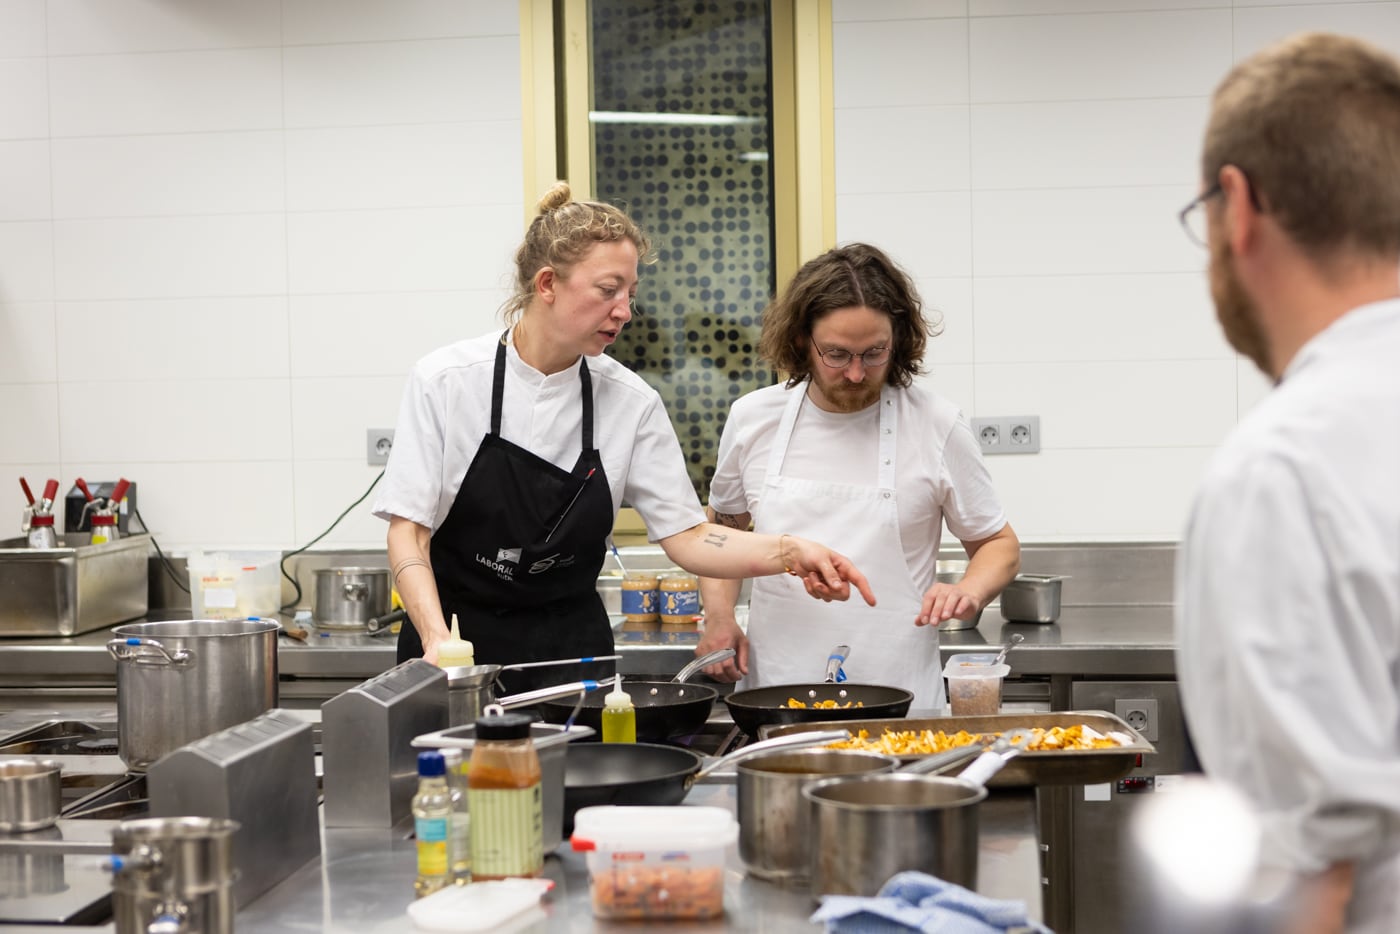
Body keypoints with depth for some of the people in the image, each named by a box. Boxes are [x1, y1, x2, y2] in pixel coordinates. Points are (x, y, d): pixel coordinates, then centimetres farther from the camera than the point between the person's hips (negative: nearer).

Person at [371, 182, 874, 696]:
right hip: (452, 644, -2)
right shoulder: (446, 381, -10)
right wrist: (437, 637, -25)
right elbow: (409, 530, -10)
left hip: (570, 650, 2)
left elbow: (686, 535, -3)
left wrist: (790, 552, -18)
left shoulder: (630, 401, -3)